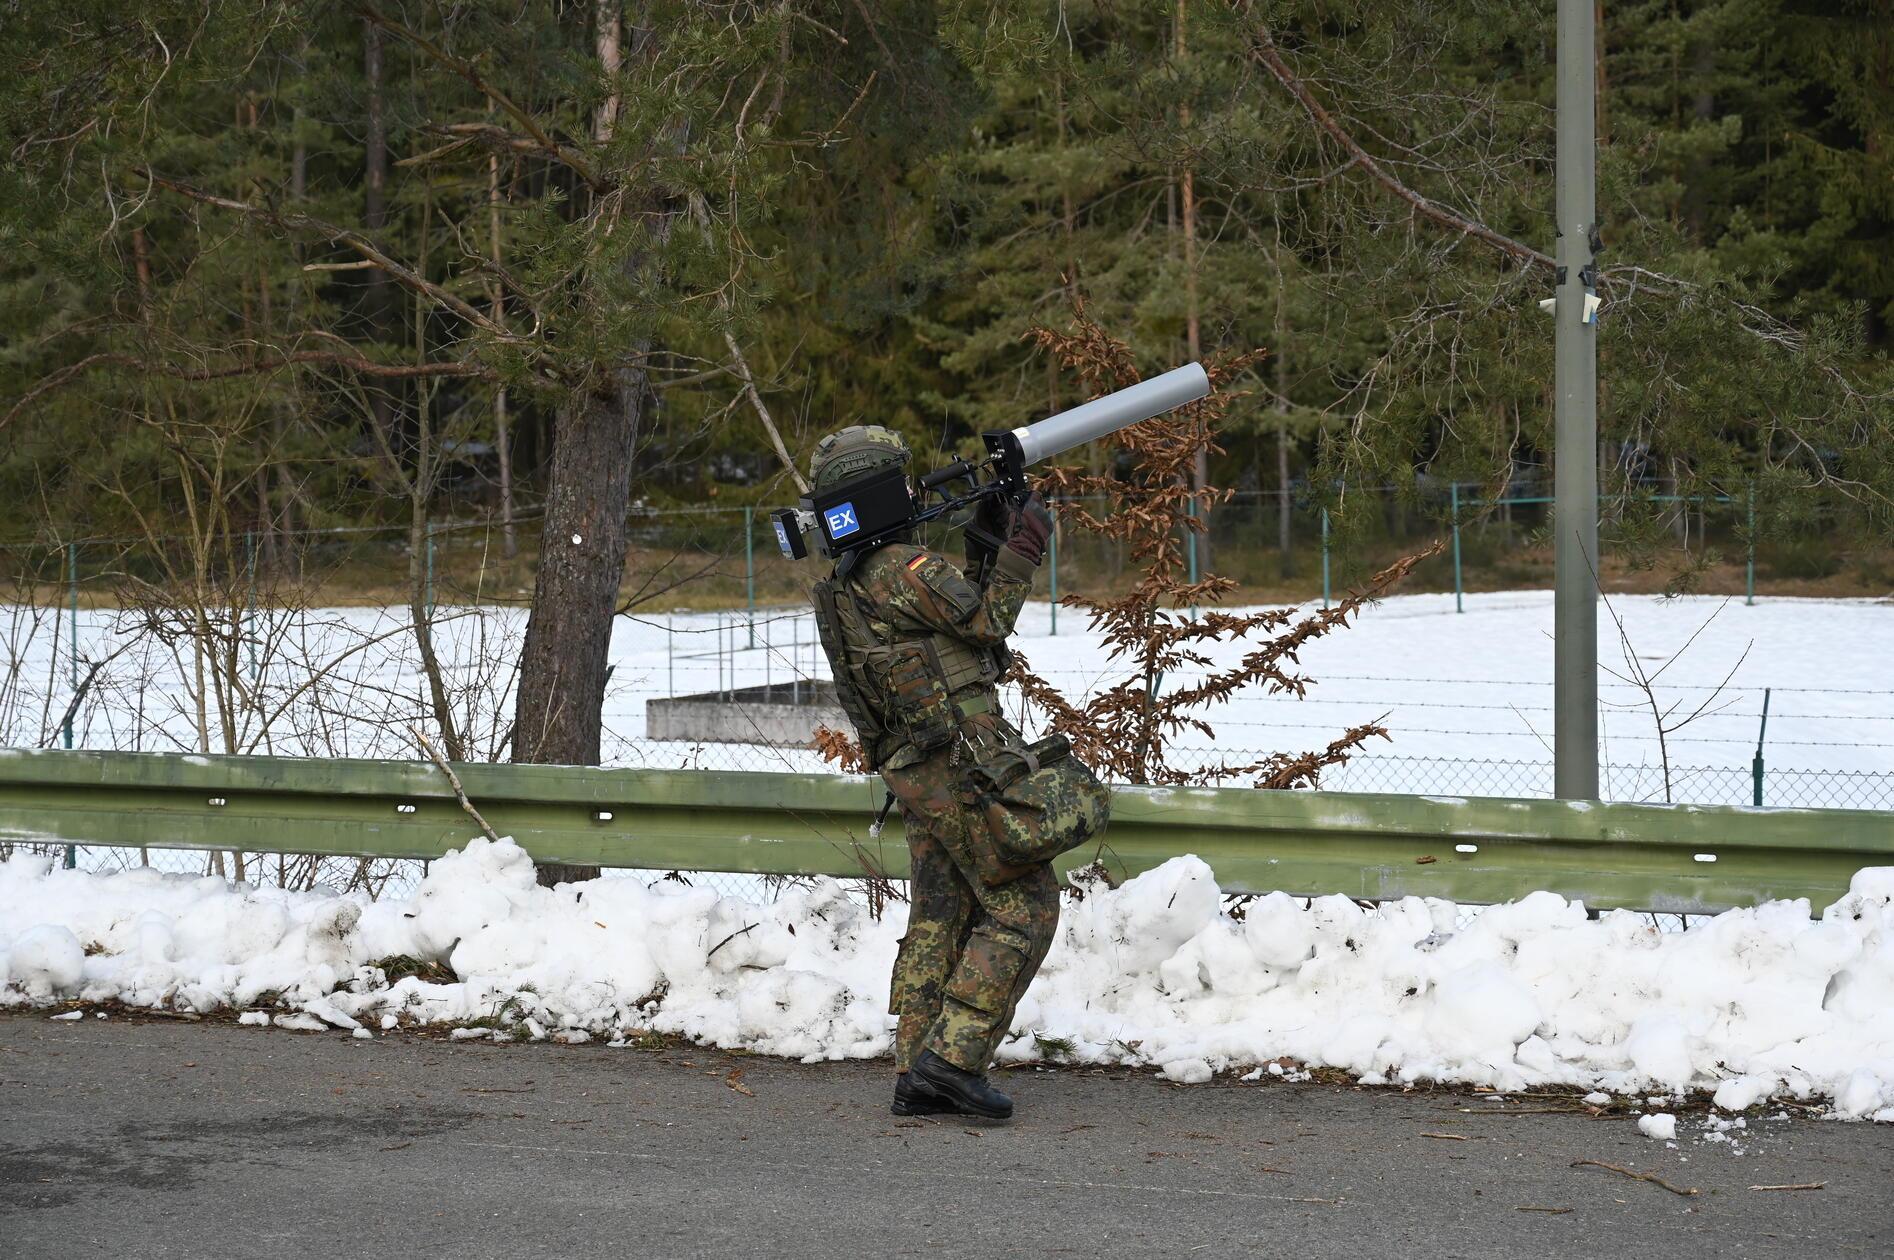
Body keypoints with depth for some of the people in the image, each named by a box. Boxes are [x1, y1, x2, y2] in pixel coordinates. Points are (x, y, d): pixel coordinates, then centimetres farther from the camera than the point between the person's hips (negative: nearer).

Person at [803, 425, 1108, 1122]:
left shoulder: (843, 586, 15)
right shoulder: (905, 566, -14)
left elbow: (965, 616, 20)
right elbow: (989, 622, -5)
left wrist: (985, 546, 15)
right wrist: (1021, 550, 3)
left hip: (914, 773, 9)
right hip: (967, 762, -9)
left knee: (940, 919, 13)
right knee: (1023, 907, -4)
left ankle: (916, 1076, 12)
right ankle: (954, 1057, -10)